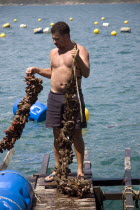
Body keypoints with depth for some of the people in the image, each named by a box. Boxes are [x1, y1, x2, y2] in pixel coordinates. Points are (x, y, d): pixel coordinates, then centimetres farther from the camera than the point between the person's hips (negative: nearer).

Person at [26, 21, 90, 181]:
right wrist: (36, 70, 16)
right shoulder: (53, 52, 13)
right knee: (57, 135, 8)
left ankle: (80, 170, 7)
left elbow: (86, 73, -15)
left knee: (76, 134, -2)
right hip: (54, 97, 5)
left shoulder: (80, 50, -4)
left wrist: (78, 59, -31)